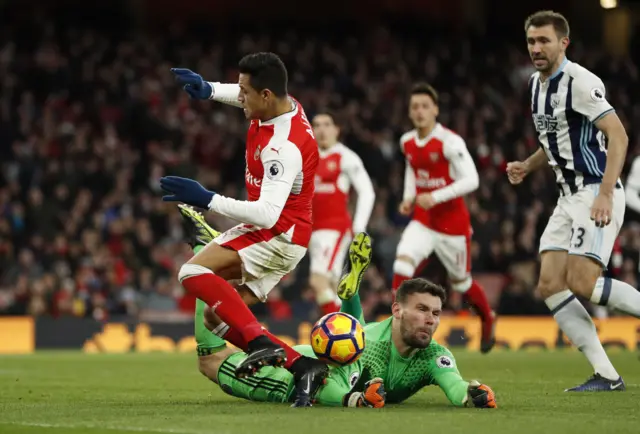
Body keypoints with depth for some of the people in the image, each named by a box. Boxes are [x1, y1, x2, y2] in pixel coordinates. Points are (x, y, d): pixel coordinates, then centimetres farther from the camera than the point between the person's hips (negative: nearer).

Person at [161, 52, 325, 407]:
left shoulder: (284, 147, -27)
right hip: (278, 235, 10)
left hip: (277, 235, -10)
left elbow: (268, 214, -35)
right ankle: (300, 366, -1)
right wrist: (209, 90, 9)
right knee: (220, 316, 6)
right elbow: (244, 97, 26)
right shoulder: (282, 104, 0)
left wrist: (206, 200, -34)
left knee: (194, 273, -25)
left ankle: (260, 341, -32)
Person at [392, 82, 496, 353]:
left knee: (461, 282, 12)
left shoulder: (450, 142, -18)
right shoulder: (407, 142, 2)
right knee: (402, 265, -21)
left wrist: (436, 196, -30)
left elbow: (471, 180, -22)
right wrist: (408, 198, 7)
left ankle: (488, 319, 42)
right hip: (422, 222, 4)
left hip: (453, 224, -4)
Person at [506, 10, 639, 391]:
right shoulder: (537, 84, 14)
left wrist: (605, 195, -27)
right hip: (569, 195, 9)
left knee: (581, 281, -19)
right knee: (550, 285, -2)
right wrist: (527, 167, 10)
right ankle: (607, 375, 0)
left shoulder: (580, 82, -14)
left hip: (597, 193, -9)